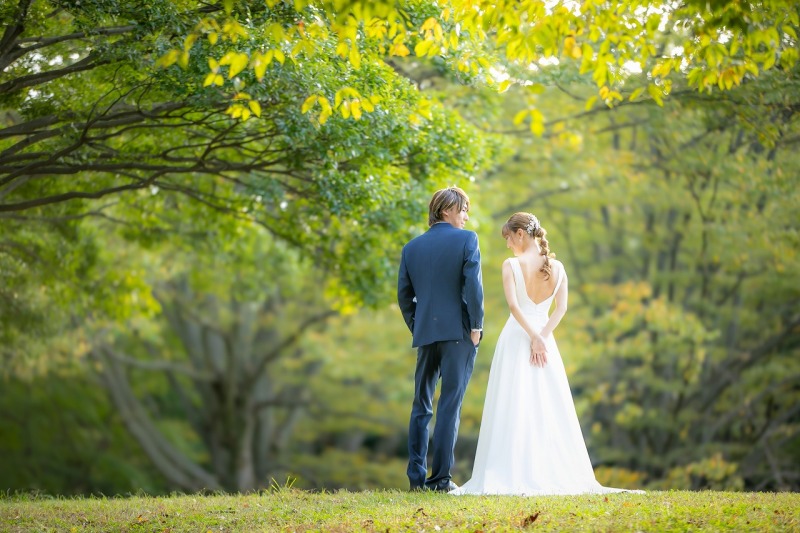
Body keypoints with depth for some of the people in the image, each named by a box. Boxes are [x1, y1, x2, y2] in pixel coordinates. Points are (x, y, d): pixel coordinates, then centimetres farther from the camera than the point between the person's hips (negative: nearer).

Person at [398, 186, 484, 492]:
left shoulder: (412, 247, 11)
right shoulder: (466, 239, -3)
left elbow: (403, 294, 9)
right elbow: (473, 284, -12)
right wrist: (476, 325, -6)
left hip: (425, 333, 4)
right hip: (458, 332, -4)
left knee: (421, 406, 11)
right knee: (450, 406, -2)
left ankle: (416, 476, 9)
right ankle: (441, 477, -5)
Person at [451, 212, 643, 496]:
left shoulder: (511, 265, -8)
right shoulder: (557, 267, 4)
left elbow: (513, 305, -17)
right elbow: (561, 308, -2)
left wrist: (533, 337, -13)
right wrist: (542, 336, -6)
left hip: (516, 338, -4)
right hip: (545, 341, 4)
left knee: (513, 410, -1)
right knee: (549, 410, 8)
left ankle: (513, 475, -4)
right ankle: (556, 474, 8)